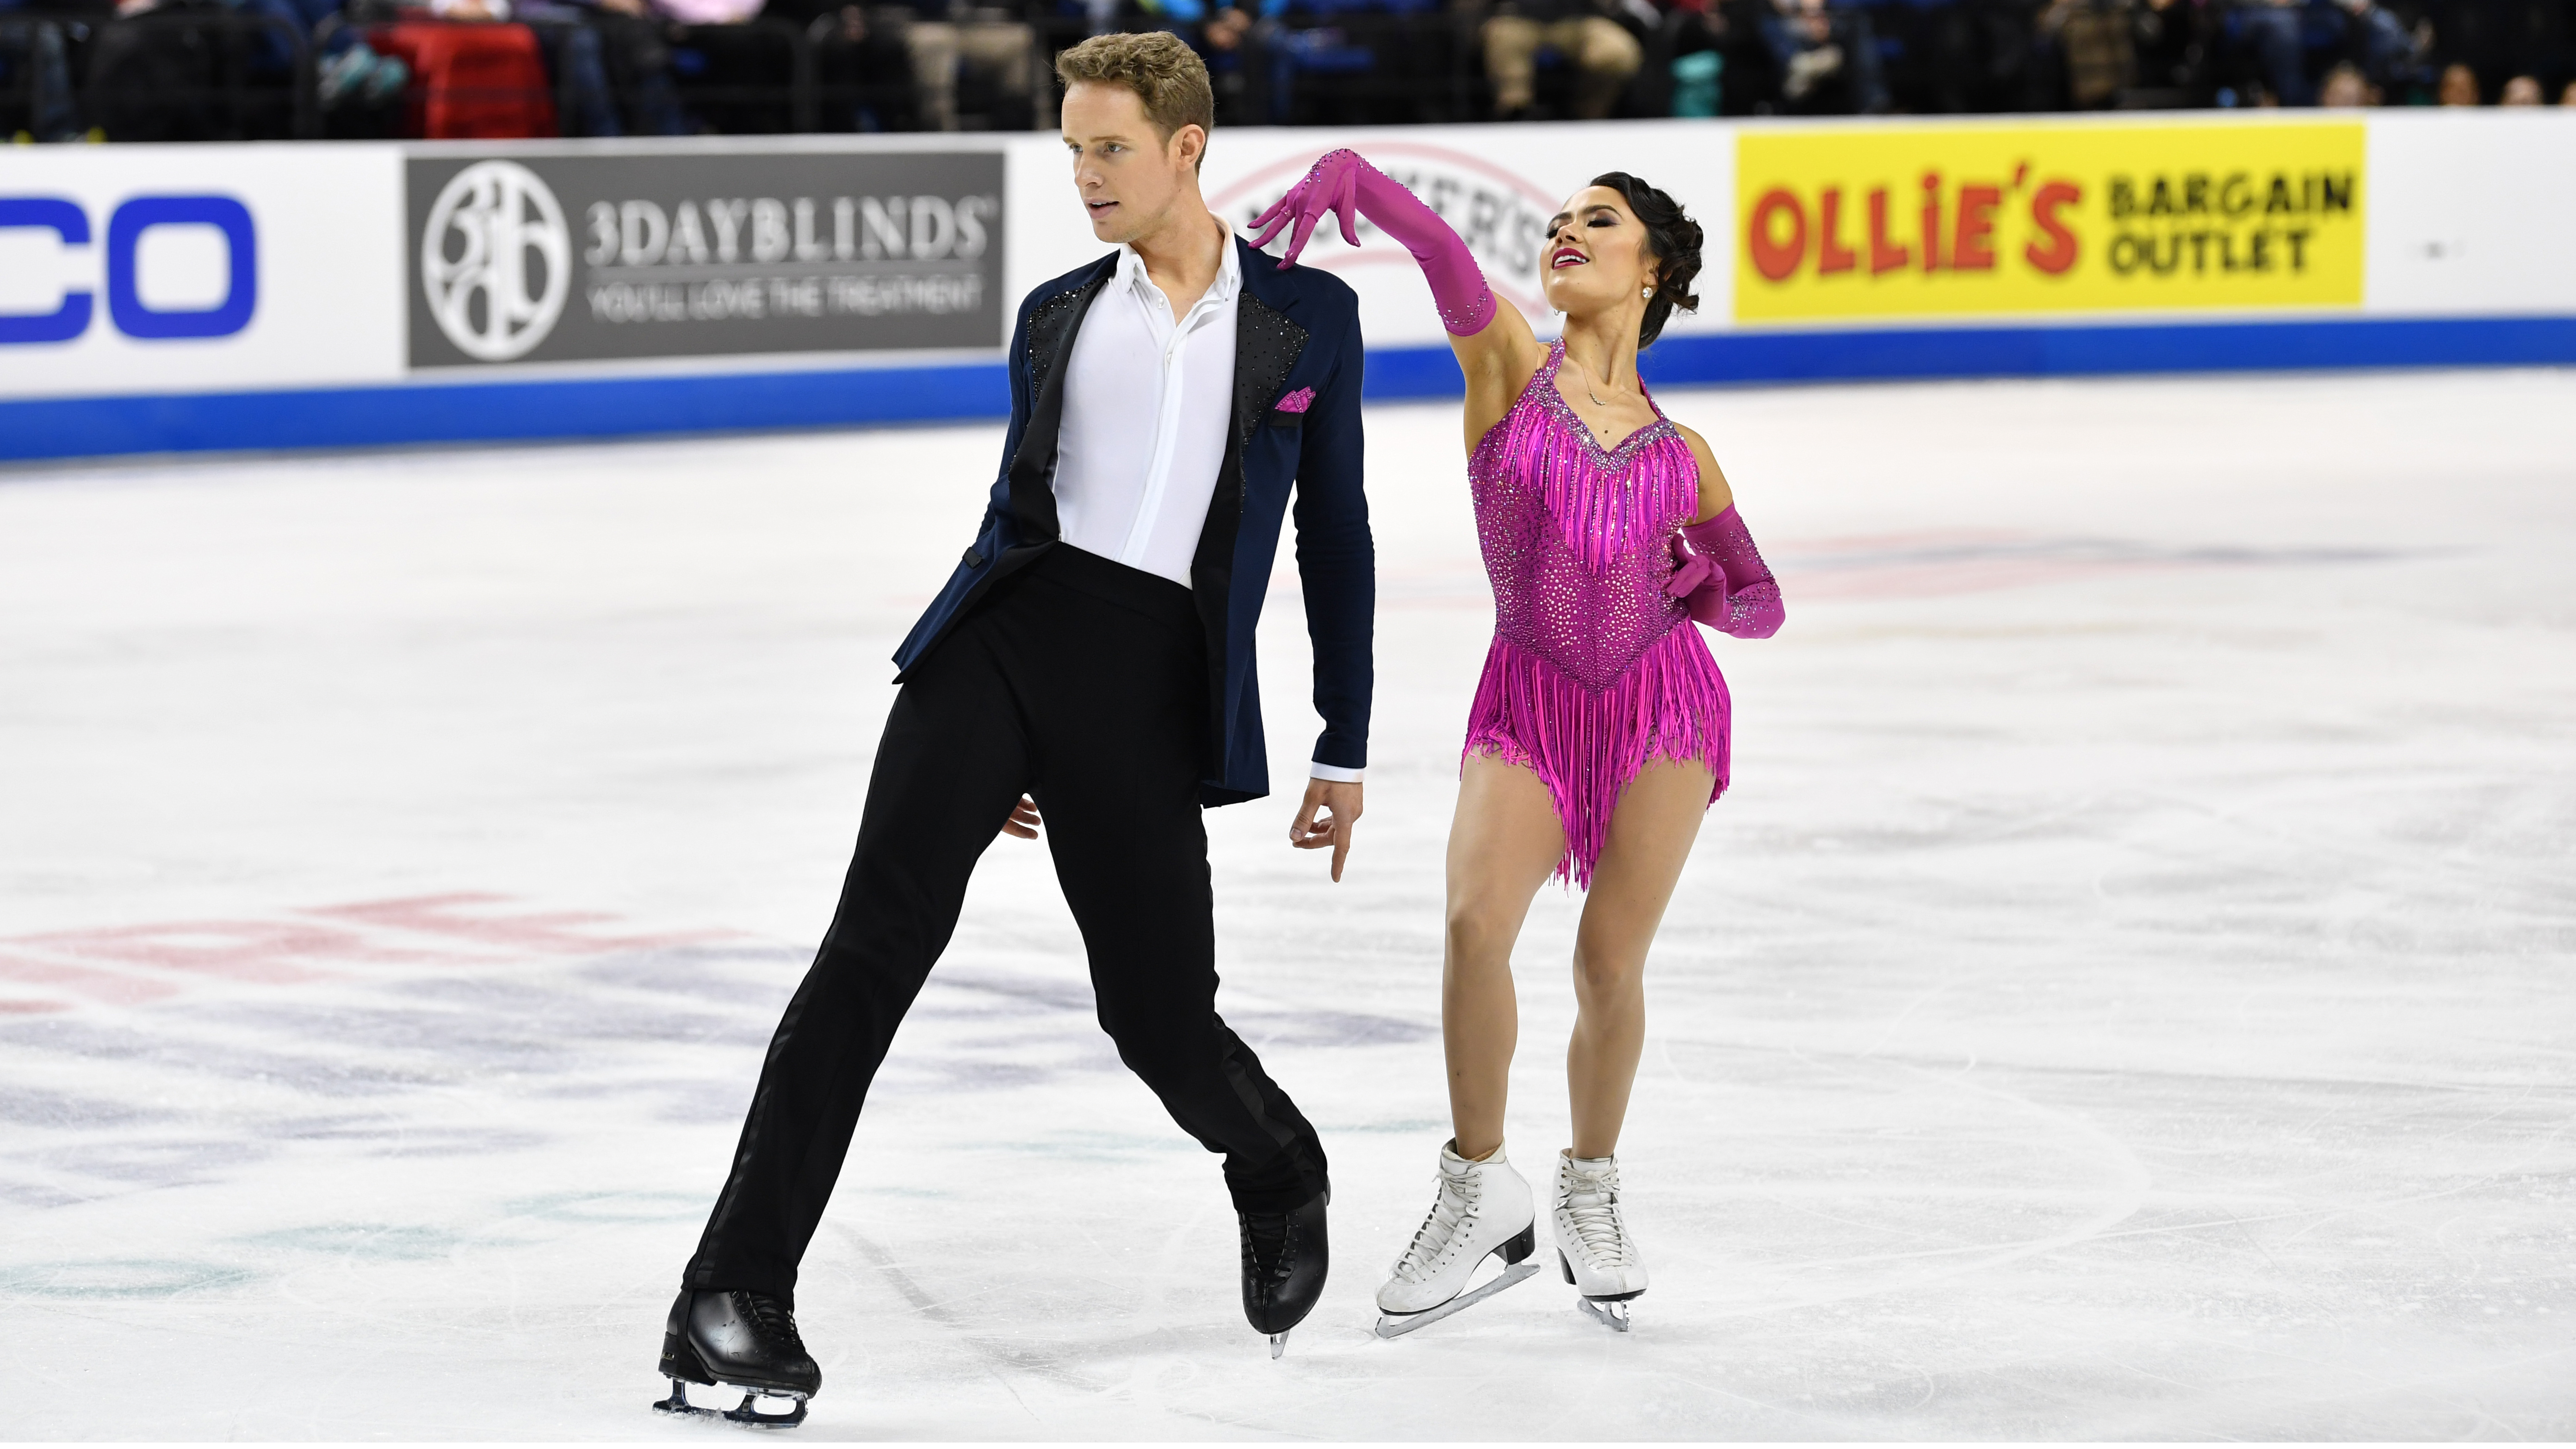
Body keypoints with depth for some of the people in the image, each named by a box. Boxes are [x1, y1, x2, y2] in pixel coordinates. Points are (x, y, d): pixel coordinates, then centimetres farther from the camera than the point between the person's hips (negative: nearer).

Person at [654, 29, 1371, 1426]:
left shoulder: (1307, 318, 8)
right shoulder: (1058, 316, 15)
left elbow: (1335, 538, 11)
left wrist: (1342, 752, 9)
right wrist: (1001, 745, 21)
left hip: (1154, 684, -2)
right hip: (1004, 642, 2)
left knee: (1161, 1015, -1)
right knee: (875, 949, -12)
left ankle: (1280, 1178, 36)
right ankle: (735, 1295, -15)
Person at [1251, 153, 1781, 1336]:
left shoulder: (1679, 453, 12)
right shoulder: (1507, 366, 4)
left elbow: (1762, 605, 19)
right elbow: (1434, 244, -14)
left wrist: (1715, 592, -4)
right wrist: (1348, 173, -33)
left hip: (1663, 696, 2)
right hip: (1529, 703, -1)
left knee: (1610, 962, -3)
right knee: (1476, 920, -22)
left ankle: (1591, 1190, 22)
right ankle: (1479, 1187, -5)